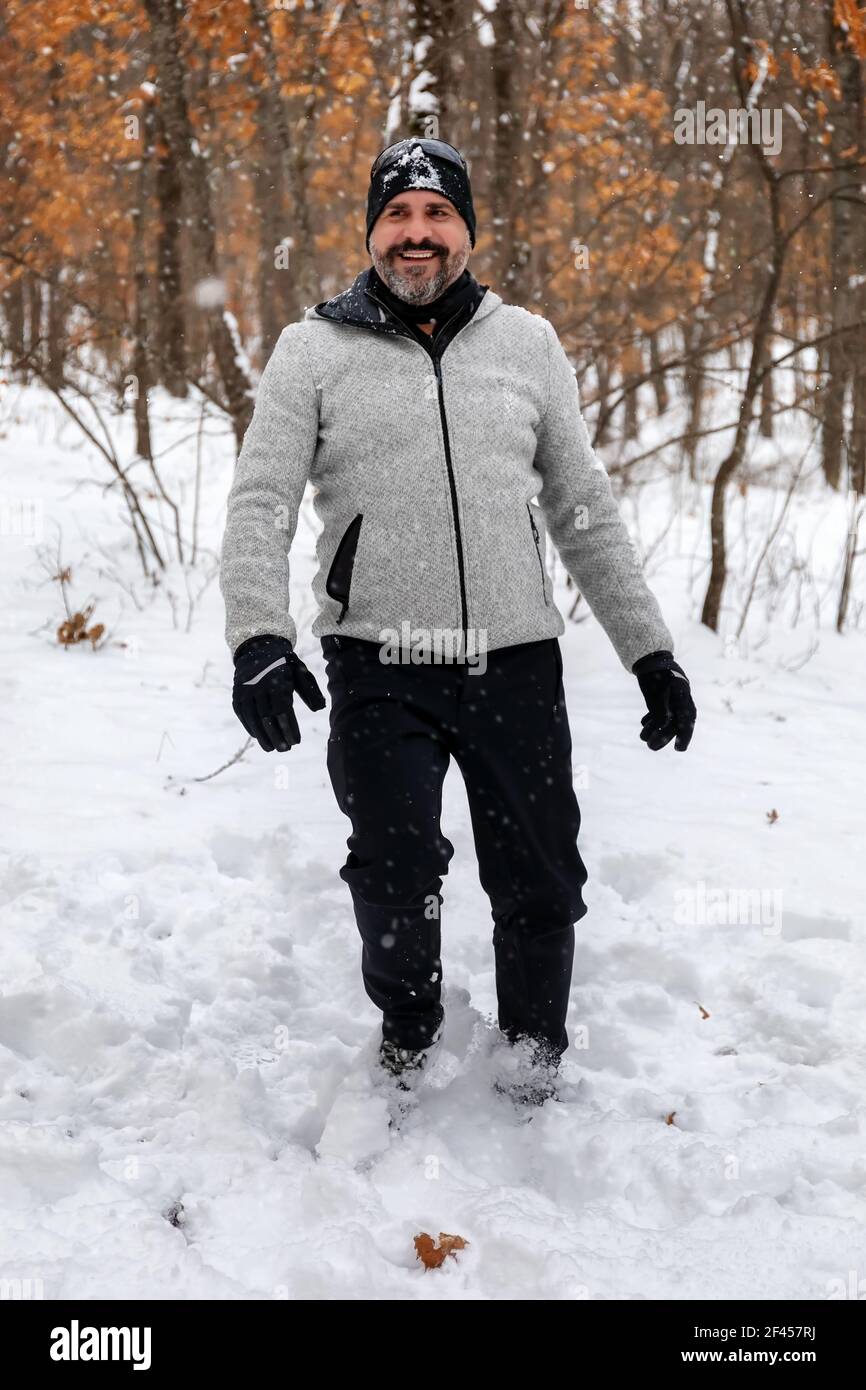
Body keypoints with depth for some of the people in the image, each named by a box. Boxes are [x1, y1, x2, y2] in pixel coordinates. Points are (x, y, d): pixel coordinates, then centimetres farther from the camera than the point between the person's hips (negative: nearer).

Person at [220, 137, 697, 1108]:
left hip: (517, 663, 2)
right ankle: (408, 1033, 23)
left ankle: (534, 1057, 31)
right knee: (395, 883, -6)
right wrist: (258, 638, -20)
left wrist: (650, 651, 12)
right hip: (379, 671, -2)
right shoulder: (315, 350, 3)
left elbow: (584, 509, 14)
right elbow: (260, 503, -3)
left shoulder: (527, 343, 10)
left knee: (541, 889, 6)